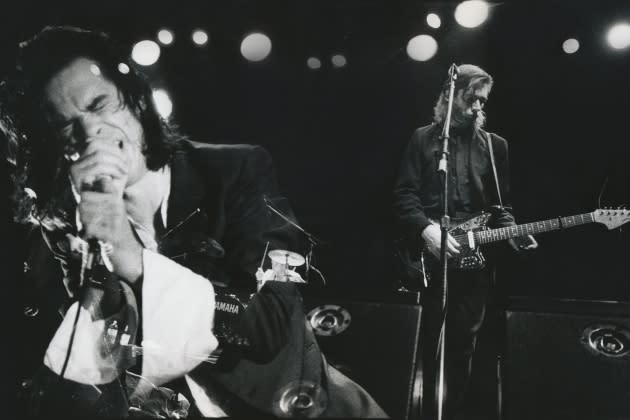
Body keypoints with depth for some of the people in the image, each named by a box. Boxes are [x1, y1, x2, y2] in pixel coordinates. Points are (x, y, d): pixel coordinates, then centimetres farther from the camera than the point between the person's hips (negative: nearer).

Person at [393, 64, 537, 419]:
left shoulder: (495, 145, 13)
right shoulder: (423, 138, 6)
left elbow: (502, 203, 13)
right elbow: (405, 193, -1)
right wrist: (426, 229, -17)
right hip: (429, 256, -1)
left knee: (463, 344, 4)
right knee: (431, 342, 4)